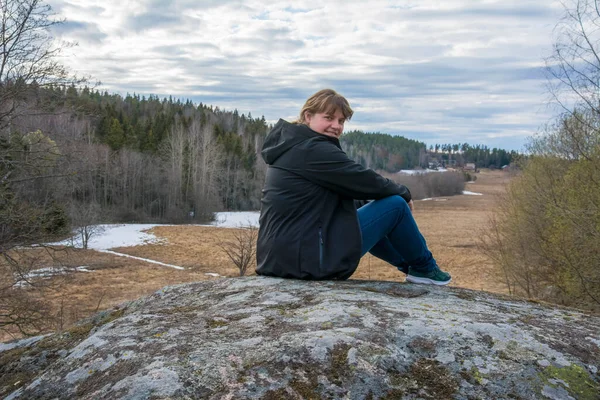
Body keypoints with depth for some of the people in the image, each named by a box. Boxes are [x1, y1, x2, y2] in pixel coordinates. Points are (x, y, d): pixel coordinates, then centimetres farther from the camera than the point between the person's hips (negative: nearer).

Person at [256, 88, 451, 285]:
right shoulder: (314, 150, -16)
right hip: (310, 259, -10)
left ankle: (410, 264, 43)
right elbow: (366, 182, -10)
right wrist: (403, 192, 9)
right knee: (396, 204, 0)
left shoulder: (289, 146, 14)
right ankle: (425, 268, 22)